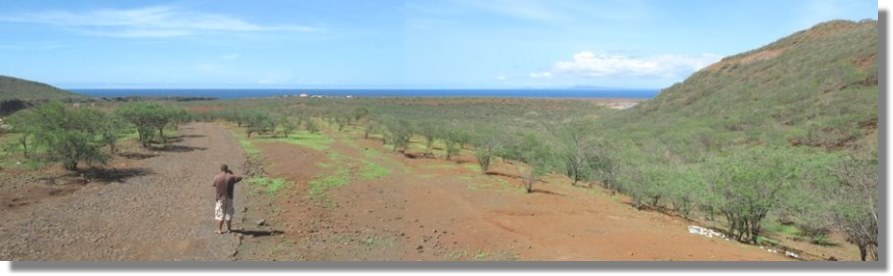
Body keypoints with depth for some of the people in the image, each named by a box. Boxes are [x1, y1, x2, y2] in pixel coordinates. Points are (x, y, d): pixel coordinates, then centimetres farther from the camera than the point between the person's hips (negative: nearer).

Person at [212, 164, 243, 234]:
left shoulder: (217, 177, -10)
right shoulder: (231, 177, -7)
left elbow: (214, 185, 6)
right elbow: (240, 178, 8)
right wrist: (232, 174, 14)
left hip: (220, 198, -1)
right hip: (229, 198, 1)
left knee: (220, 214, 7)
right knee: (229, 214, 12)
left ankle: (219, 229, 6)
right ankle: (229, 228, 19)